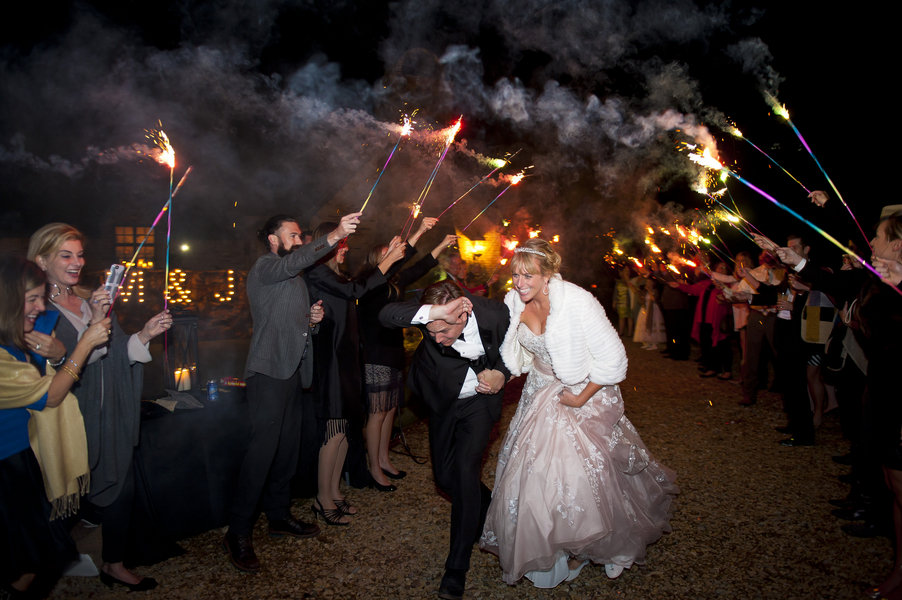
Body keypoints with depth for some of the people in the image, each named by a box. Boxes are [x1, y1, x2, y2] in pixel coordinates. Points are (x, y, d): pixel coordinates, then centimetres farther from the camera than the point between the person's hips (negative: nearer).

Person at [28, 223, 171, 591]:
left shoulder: (94, 299, 11)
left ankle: (114, 565, 25)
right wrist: (95, 324, -29)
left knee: (122, 489, 8)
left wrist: (145, 334, -6)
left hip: (113, 417, 6)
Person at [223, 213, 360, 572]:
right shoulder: (264, 268, -5)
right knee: (263, 447, -12)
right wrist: (333, 236, -38)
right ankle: (238, 533, -5)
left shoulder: (295, 280, 23)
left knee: (288, 446, 11)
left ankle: (278, 515, 24)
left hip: (292, 370, 9)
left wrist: (312, 319, 9)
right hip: (268, 371, -9)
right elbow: (295, 261, -28)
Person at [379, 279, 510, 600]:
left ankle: (457, 567, -1)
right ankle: (486, 506, 43)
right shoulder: (430, 314, -29)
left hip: (479, 399, -2)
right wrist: (434, 312, -59)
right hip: (443, 400, 3)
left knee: (465, 470, -15)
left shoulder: (494, 313, -27)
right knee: (444, 476, 11)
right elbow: (386, 315, -47)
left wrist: (502, 372, -20)